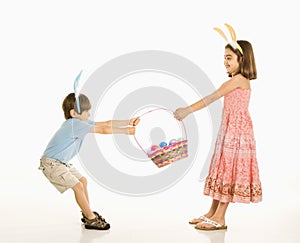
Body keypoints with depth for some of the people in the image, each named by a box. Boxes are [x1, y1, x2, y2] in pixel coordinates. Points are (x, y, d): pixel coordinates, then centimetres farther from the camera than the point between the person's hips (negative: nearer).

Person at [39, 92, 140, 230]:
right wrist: (127, 131, -25)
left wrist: (128, 122, -4)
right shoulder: (75, 124, -25)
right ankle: (91, 220, -2)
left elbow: (105, 124, 2)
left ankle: (87, 214, 27)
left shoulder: (80, 122, 4)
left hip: (61, 162, 11)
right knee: (77, 186, -13)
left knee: (83, 180, 15)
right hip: (51, 164, -10)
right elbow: (103, 130, -28)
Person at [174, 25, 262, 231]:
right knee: (223, 169, 11)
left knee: (229, 171, -5)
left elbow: (212, 98, -19)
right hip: (229, 130, 9)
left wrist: (188, 110, -21)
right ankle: (213, 212, 19)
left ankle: (219, 218, 1)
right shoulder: (241, 81, 15)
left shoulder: (238, 79, -13)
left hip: (236, 131, -9)